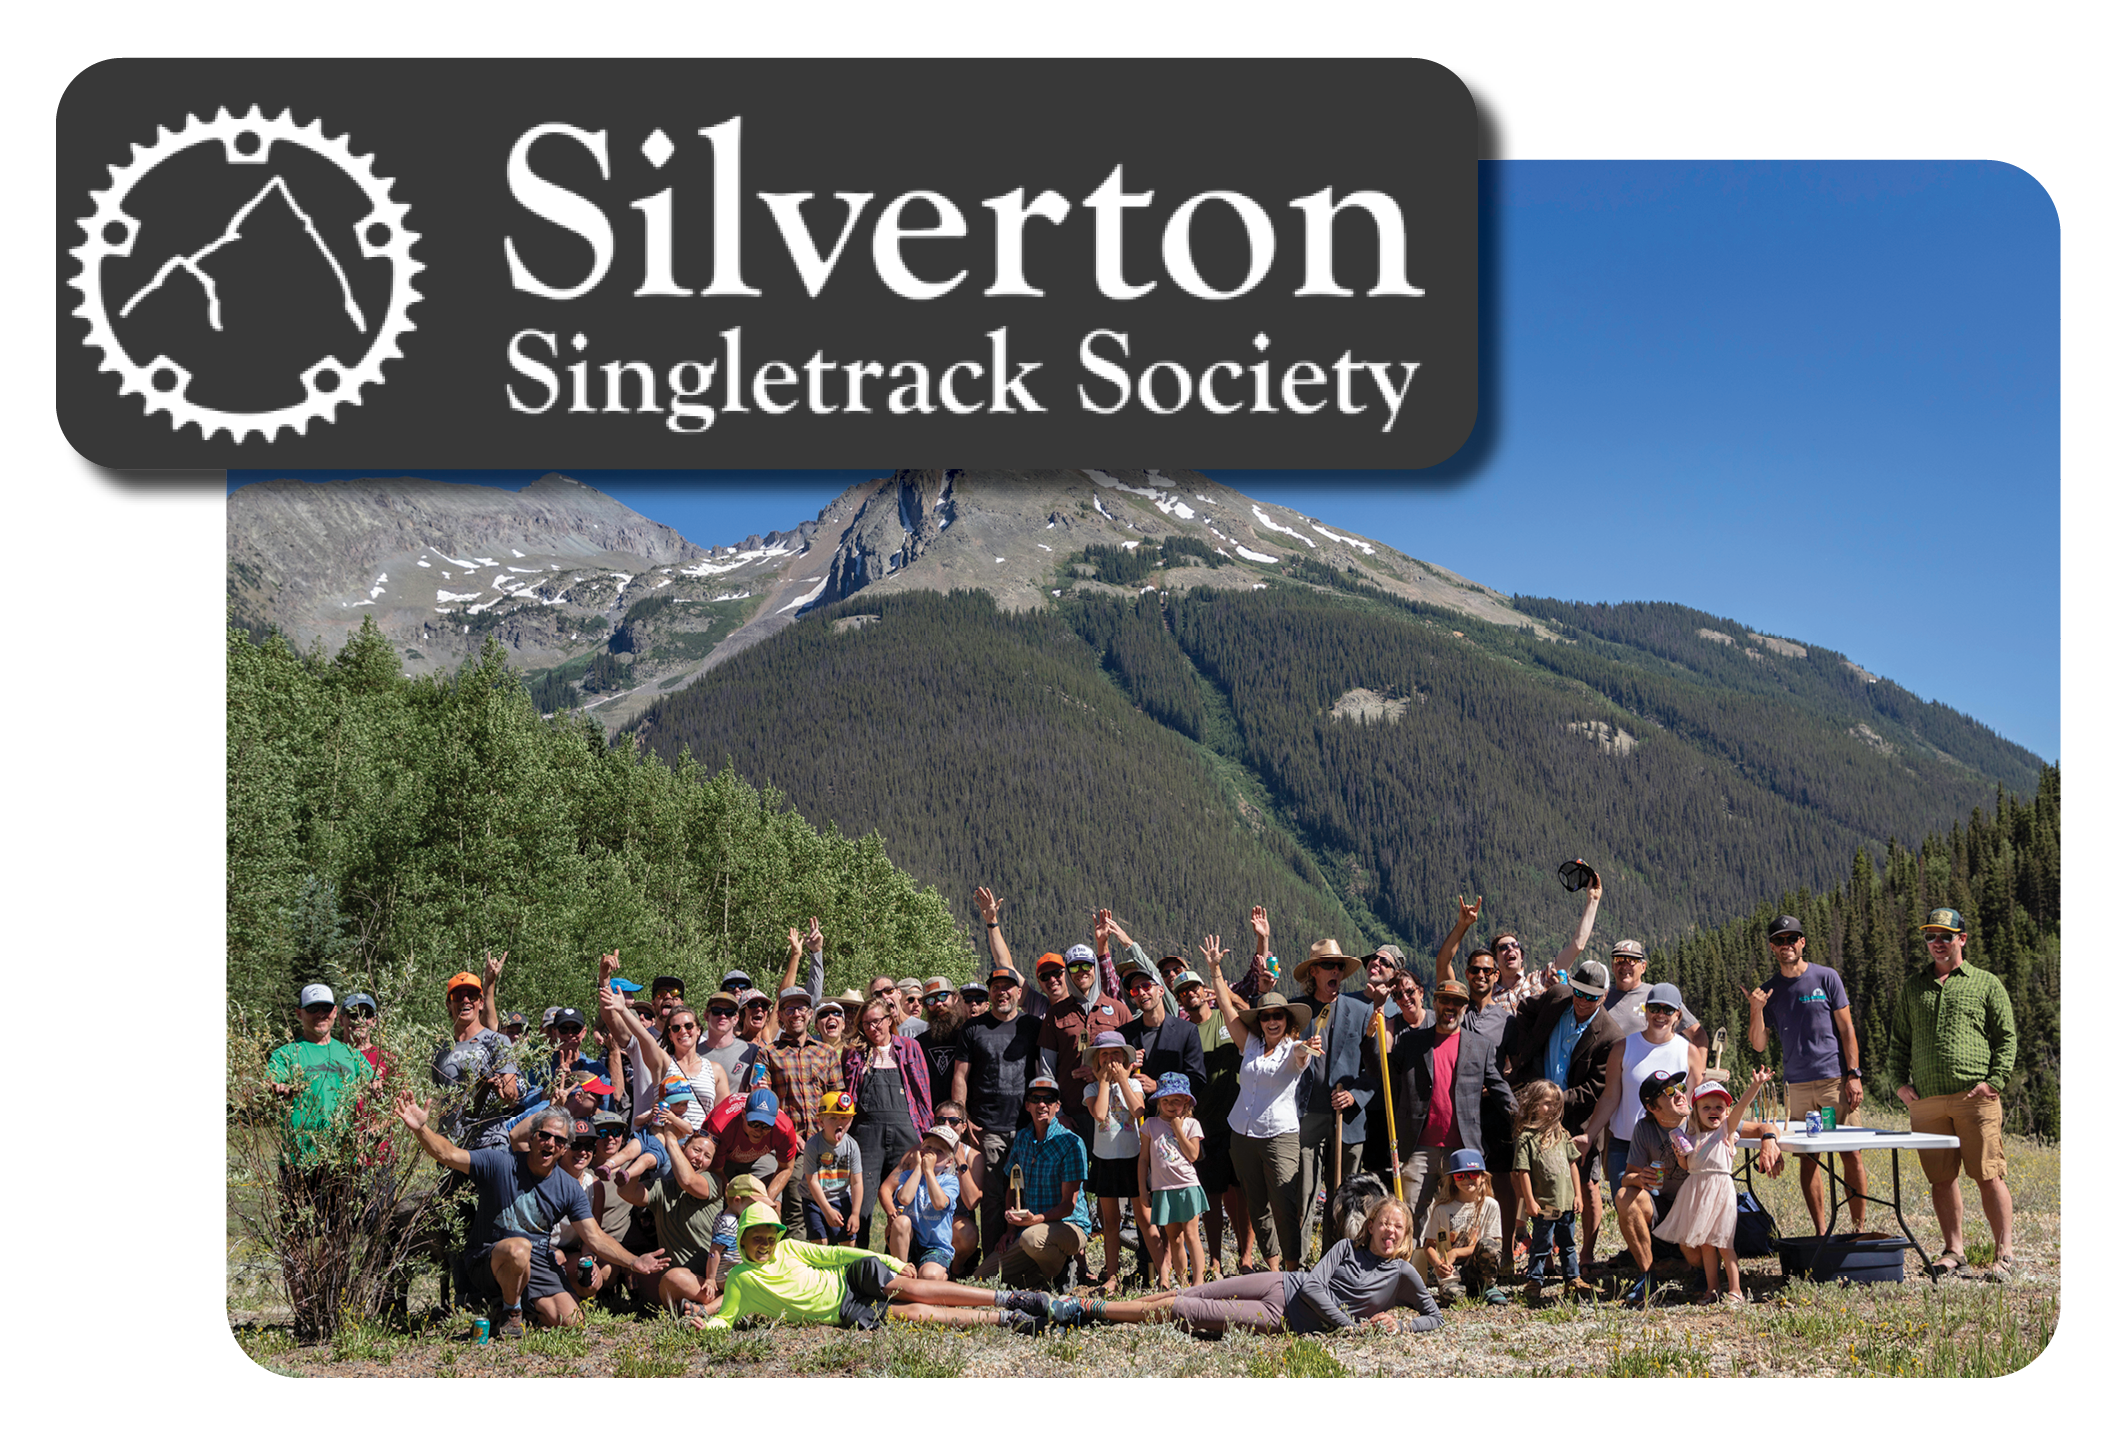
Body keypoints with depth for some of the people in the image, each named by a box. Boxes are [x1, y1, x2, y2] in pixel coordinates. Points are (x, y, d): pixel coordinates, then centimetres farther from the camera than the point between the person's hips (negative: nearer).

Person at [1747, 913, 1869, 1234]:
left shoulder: (1826, 978, 2)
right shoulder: (1768, 990, 10)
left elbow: (1846, 1029, 2)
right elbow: (1758, 1044, 8)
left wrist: (1853, 1075, -5)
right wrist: (1756, 1011, -9)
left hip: (1835, 1079, -3)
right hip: (1796, 1084, 3)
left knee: (1851, 1155, -5)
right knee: (1808, 1158, 3)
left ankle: (1860, 1228, 1)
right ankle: (1820, 1233, 8)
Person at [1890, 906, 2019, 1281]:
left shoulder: (1987, 984, 8)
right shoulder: (1913, 986, 18)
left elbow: (2006, 1038, 6)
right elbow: (1899, 1038, 21)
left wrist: (1994, 1081, -7)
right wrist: (1900, 1081, 7)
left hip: (1975, 1097, -3)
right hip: (1927, 1101, 3)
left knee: (1988, 1176, -7)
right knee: (1941, 1178, 5)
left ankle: (2004, 1253, -1)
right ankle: (1952, 1250, 14)